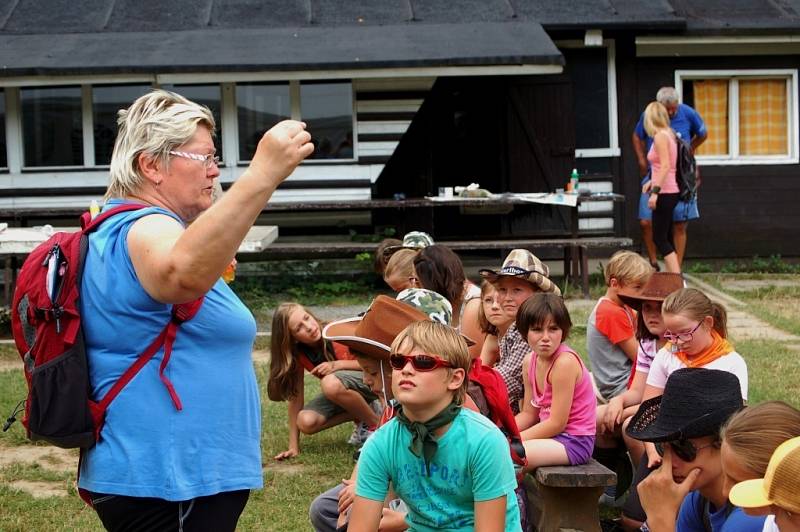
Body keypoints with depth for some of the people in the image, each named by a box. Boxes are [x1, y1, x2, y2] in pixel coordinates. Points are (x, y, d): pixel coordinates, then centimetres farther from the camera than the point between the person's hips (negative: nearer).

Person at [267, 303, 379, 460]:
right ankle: (359, 415, -2)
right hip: (339, 394, 5)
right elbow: (295, 397, -12)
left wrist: (337, 365, -30)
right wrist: (294, 446, -16)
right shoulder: (297, 354, -12)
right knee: (306, 422, -23)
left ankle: (375, 423, -15)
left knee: (330, 383, -36)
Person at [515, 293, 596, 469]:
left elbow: (557, 423, -19)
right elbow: (528, 414, 11)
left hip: (575, 441, -9)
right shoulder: (530, 361, 3)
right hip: (552, 436, 9)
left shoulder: (565, 362, -21)